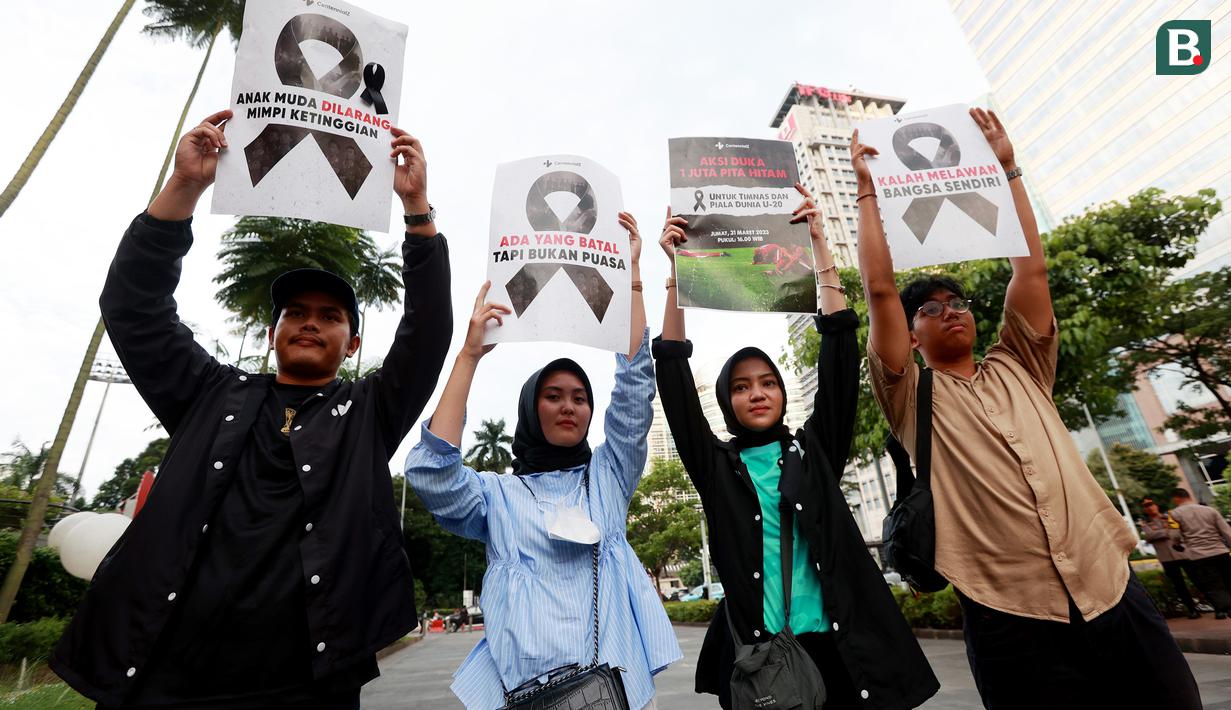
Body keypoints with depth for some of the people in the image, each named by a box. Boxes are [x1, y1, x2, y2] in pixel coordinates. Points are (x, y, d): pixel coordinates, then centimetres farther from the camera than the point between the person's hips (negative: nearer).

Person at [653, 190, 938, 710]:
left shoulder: (815, 448, 7)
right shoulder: (717, 467, 4)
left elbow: (839, 349, 0)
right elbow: (674, 378, -4)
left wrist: (818, 245, -3)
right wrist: (674, 268, -8)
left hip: (843, 647, 1)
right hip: (758, 656, 0)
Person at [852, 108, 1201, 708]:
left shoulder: (1018, 370, 14)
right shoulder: (913, 397, 1)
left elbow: (1031, 266, 9)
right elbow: (879, 288, -8)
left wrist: (1005, 168, 12)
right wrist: (866, 188, -2)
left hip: (1116, 592, 5)